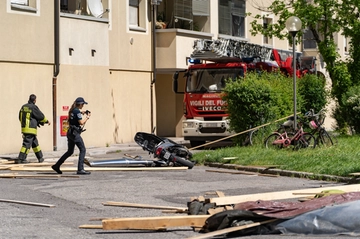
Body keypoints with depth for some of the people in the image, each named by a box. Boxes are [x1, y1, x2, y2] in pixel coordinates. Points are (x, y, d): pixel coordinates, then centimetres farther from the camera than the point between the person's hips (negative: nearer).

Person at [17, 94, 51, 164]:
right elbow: (41, 116, -4)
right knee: (27, 144, -6)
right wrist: (47, 121, 13)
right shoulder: (33, 107, -14)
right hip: (31, 129, -8)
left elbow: (20, 117, 15)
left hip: (24, 128, 8)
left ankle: (40, 157, 25)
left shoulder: (23, 107, 8)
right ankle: (20, 159, -8)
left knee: (35, 143, 17)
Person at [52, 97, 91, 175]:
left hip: (70, 133, 9)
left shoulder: (72, 111, 14)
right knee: (83, 150, -6)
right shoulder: (77, 111, -13)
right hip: (75, 133, -9)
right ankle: (80, 169, -11)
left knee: (70, 151, 18)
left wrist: (83, 113, 18)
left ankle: (56, 166, 21)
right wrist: (87, 117, -4)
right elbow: (81, 122, -17)